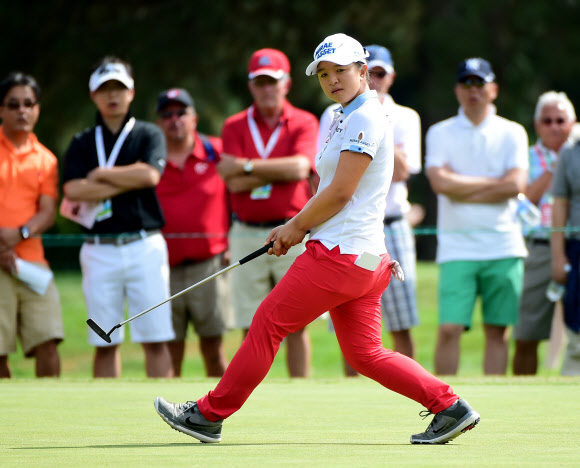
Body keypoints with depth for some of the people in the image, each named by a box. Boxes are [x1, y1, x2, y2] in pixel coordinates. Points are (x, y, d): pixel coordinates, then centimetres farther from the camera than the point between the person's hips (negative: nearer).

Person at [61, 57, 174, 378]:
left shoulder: (148, 135, 9)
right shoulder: (81, 144, 13)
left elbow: (150, 174, -11)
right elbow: (73, 191, -5)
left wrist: (101, 174, -1)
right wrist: (129, 180, -6)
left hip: (144, 246, -1)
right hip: (99, 251, 1)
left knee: (155, 339, -4)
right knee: (105, 342, 2)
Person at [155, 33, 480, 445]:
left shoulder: (365, 118, -12)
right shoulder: (351, 119, 20)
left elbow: (340, 193, -16)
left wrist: (296, 228, -5)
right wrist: (296, 229, 13)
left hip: (342, 253, -10)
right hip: (366, 257, 10)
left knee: (269, 322, -4)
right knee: (365, 353, 8)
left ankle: (210, 414, 2)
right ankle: (450, 407, 4)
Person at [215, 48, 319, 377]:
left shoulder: (304, 123, 4)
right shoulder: (235, 127, 7)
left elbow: (300, 168, -15)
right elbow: (235, 184, -6)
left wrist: (246, 166, -10)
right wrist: (282, 169, -8)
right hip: (247, 235, 1)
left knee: (296, 324, -2)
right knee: (252, 328, 2)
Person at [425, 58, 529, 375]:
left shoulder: (512, 133, 8)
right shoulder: (440, 133, 7)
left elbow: (516, 185, -6)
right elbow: (441, 183, -9)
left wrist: (463, 191, -7)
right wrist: (496, 182, -4)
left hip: (503, 247, 1)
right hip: (457, 247, -1)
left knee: (497, 331, 3)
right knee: (449, 329, -10)